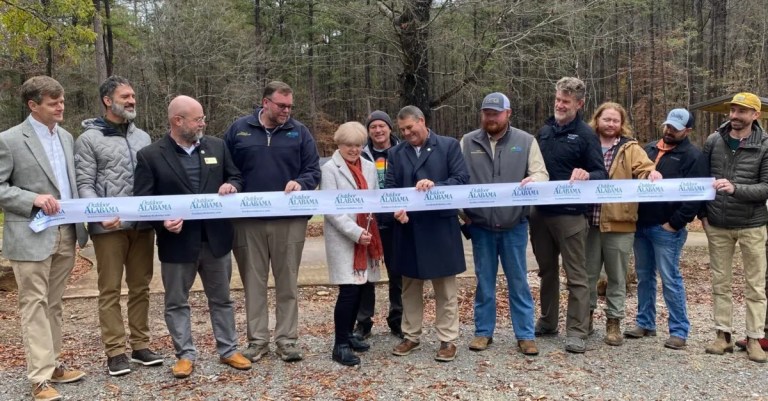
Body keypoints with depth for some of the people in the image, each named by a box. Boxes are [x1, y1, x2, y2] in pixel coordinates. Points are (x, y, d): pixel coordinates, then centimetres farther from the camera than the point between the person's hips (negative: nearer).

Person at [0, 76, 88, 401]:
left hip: (66, 234, 6)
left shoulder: (66, 137, 12)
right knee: (35, 305, -1)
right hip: (31, 237, -6)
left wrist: (80, 219, 6)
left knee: (53, 304, 14)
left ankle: (53, 364, 23)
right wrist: (33, 199, -20)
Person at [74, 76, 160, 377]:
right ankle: (115, 351, 11)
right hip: (109, 227, -4)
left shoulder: (143, 137, 14)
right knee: (110, 290, 4)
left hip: (143, 225, 5)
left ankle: (140, 345, 21)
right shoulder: (89, 139, 0)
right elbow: (84, 185, -5)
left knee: (141, 287, 10)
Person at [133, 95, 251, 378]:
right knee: (177, 302, 10)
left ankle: (228, 350, 28)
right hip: (177, 242, -2)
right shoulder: (150, 156, -6)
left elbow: (237, 178, 12)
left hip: (215, 238, 3)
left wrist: (231, 186, -11)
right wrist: (163, 220, -23)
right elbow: (142, 200, -6)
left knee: (221, 298, 14)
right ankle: (185, 355, 25)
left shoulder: (217, 146, 5)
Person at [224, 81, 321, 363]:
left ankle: (287, 339, 18)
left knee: (287, 283, 7)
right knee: (254, 282, 8)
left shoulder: (299, 132, 5)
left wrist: (300, 183, -16)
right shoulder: (239, 129, 7)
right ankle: (257, 340, 20)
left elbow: (313, 170, 4)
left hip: (290, 220, 0)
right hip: (249, 220, 1)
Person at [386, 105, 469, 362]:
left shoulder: (449, 145, 0)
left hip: (441, 226, -3)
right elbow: (390, 187, 3)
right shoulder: (396, 153, 9)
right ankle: (411, 336, 27)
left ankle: (448, 340, 16)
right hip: (408, 228, 4)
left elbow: (462, 179, -7)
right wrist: (397, 208, -17)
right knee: (410, 287, 13)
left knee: (445, 288, 6)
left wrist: (436, 185, -23)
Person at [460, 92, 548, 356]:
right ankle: (484, 331, 24)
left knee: (518, 282, 7)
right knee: (484, 282, 12)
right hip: (480, 225, 1)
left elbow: (541, 174, -2)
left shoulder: (526, 141, 2)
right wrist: (462, 210, -4)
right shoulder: (468, 142, 4)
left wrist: (533, 181, -26)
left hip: (514, 225, -1)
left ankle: (525, 335, 18)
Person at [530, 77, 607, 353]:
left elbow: (601, 174, -8)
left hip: (570, 215, -6)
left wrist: (587, 175, -28)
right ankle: (547, 322, 29)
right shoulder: (544, 131, 11)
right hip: (540, 212, 6)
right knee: (546, 270, 16)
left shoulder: (585, 134, -5)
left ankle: (577, 331, 8)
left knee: (575, 275, 1)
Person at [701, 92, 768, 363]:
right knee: (720, 282, 8)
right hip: (717, 225, 2)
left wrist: (735, 189, -26)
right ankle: (724, 335, 17)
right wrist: (703, 213, 3)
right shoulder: (713, 141, 1)